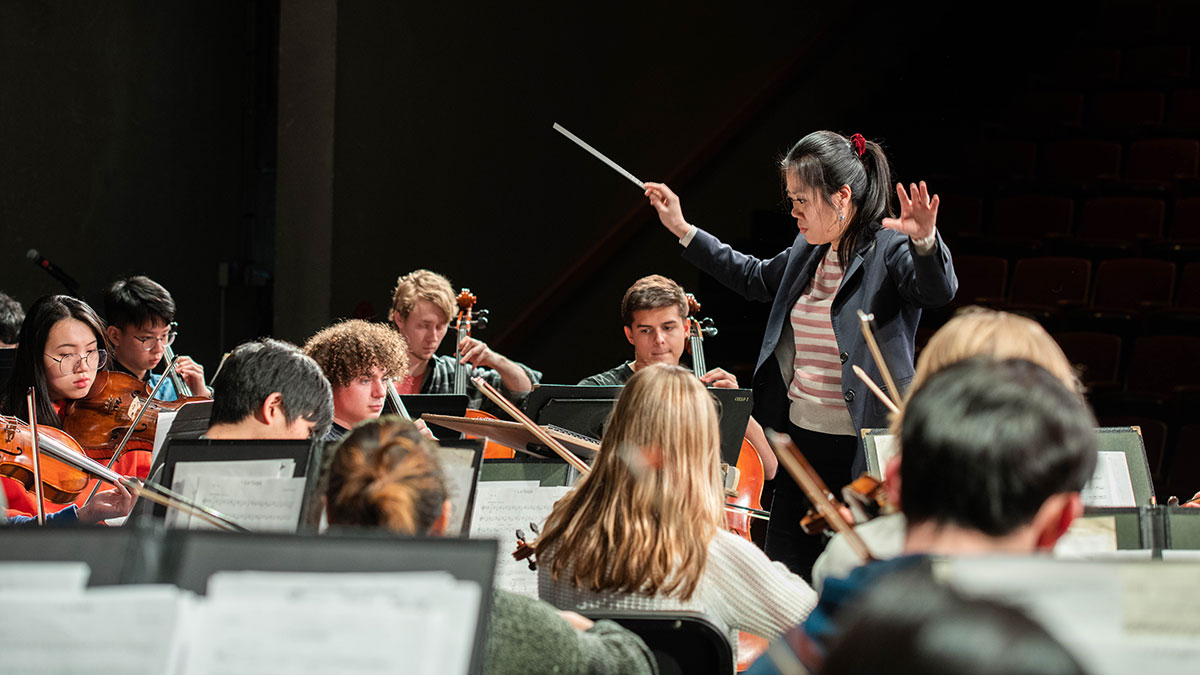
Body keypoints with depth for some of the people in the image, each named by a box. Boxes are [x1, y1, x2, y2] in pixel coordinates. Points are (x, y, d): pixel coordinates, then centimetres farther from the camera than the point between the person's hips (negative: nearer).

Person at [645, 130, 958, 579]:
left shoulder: (890, 249, -13)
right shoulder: (807, 251, 11)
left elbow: (939, 291, -31)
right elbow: (757, 280, 29)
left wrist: (925, 240, -52)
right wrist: (683, 230, 30)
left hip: (864, 449, -8)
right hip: (802, 440, 8)